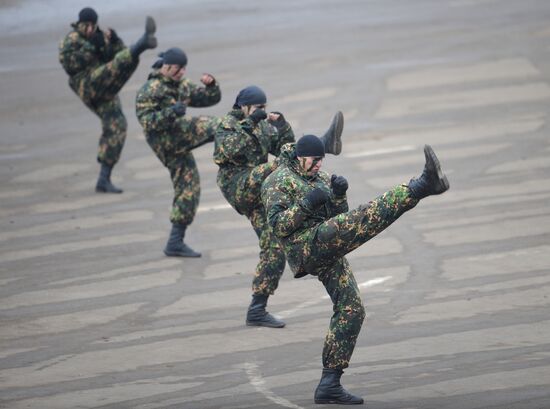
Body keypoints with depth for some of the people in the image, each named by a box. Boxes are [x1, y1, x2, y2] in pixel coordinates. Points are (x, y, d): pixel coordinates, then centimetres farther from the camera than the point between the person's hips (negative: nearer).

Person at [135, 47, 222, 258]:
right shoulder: (150, 90, -6)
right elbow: (146, 121, -15)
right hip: (167, 139, -8)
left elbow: (209, 98, 17)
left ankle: (176, 242, 10)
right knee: (214, 127, -17)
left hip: (179, 146, 8)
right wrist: (171, 112, -28)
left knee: (188, 189, 8)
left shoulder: (182, 85, 19)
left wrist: (211, 85, -5)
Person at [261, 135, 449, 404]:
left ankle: (329, 385, 5)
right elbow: (278, 225, -10)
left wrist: (338, 194, -2)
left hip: (329, 254, 9)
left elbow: (339, 217, 17)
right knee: (368, 216, -23)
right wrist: (306, 204, -20)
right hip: (308, 245, -9)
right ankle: (424, 185, -39)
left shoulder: (318, 178, 23)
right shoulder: (278, 182, 1)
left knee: (350, 311, 4)